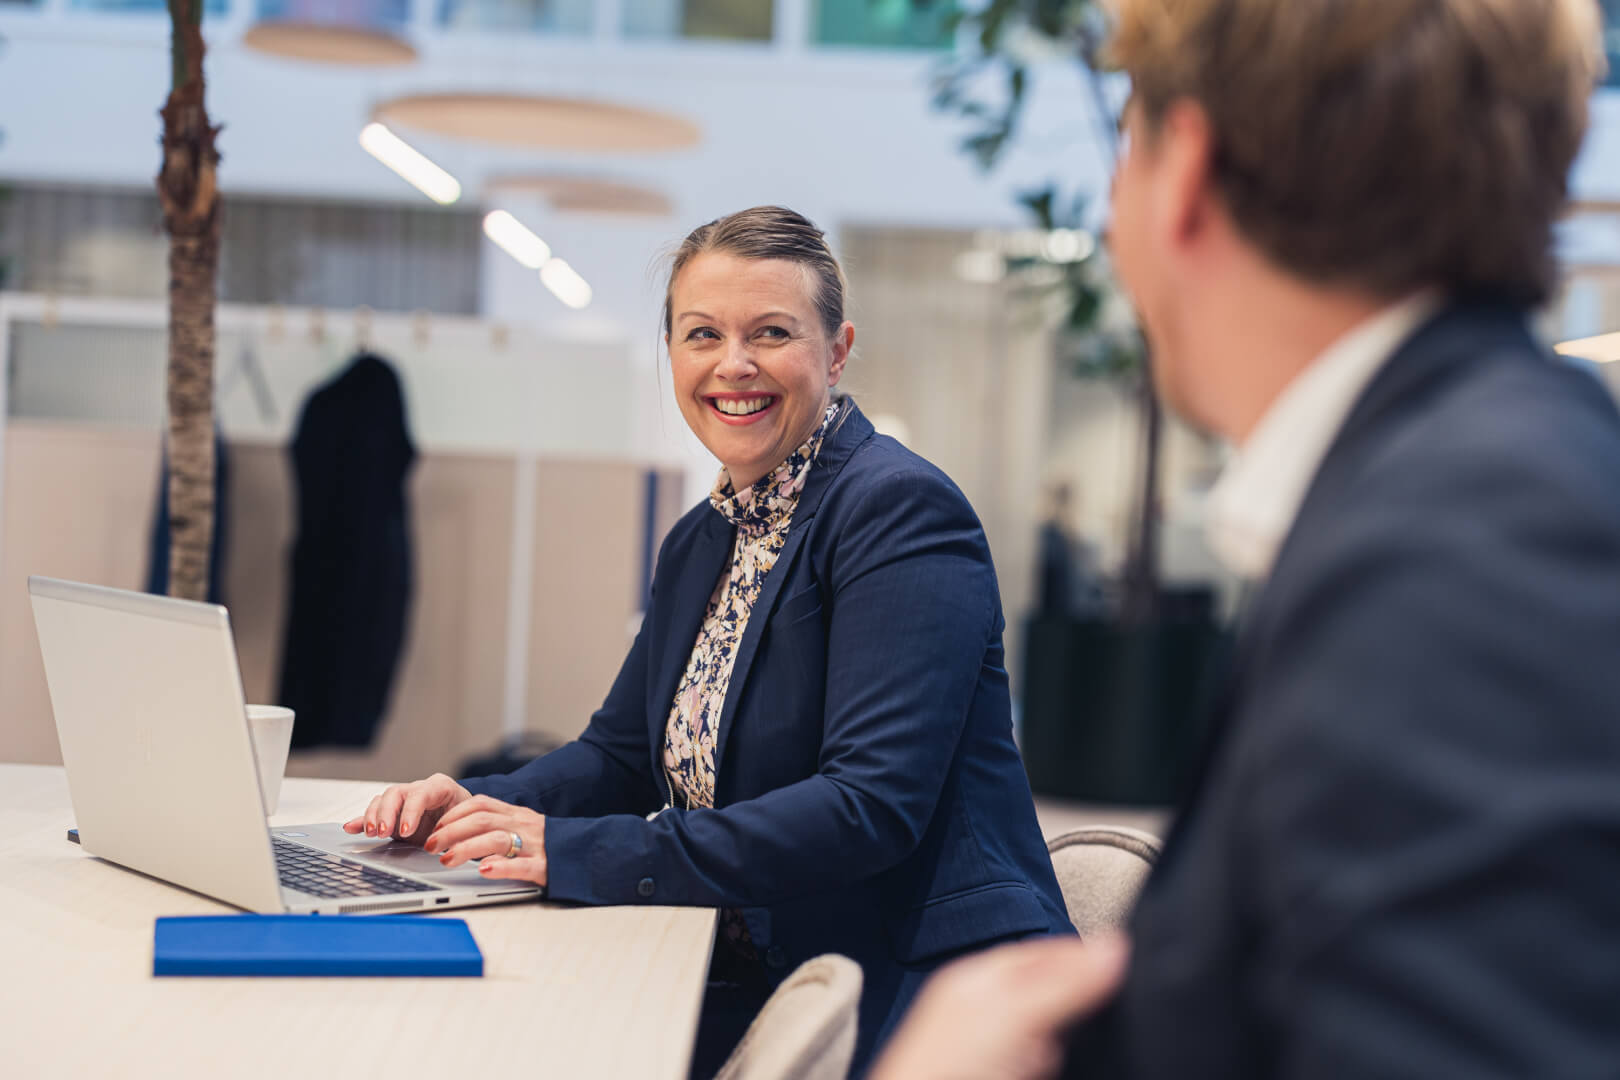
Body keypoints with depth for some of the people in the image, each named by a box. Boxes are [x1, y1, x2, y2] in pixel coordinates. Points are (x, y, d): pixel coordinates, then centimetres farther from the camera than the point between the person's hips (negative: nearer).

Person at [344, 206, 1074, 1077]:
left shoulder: (901, 508, -13)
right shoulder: (699, 544, 14)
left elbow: (873, 803, -22)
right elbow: (623, 752, 20)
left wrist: (578, 852, -24)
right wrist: (479, 806, -2)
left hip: (928, 1001, -7)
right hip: (759, 987, 7)